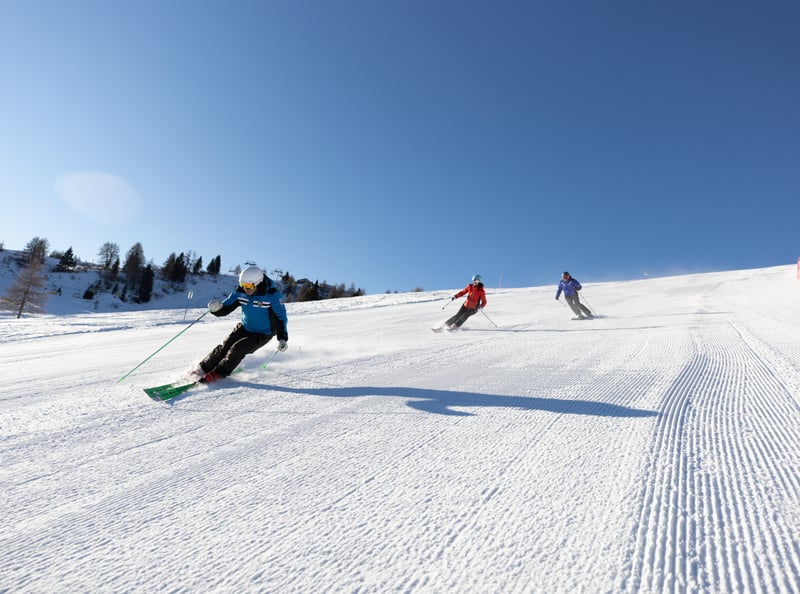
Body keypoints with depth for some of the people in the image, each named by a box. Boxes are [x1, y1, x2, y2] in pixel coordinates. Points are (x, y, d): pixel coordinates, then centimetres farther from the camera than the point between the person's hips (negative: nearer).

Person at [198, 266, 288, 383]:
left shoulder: (272, 294, -25)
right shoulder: (240, 292, -11)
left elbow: (280, 317, -21)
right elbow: (225, 308, -3)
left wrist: (282, 338, -29)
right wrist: (216, 308, -28)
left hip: (263, 334, -5)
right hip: (244, 328, 5)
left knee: (238, 349, -20)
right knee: (224, 347, -5)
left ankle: (218, 374, -6)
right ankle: (201, 369, 11)